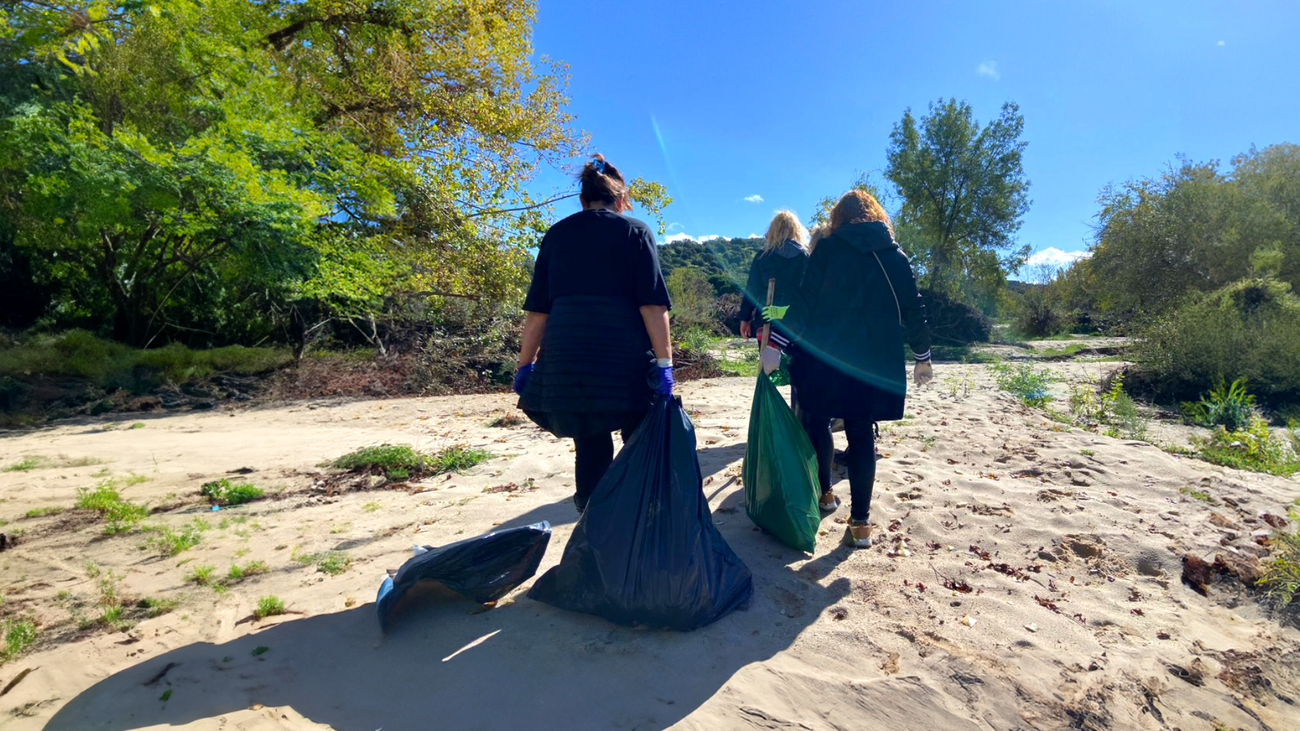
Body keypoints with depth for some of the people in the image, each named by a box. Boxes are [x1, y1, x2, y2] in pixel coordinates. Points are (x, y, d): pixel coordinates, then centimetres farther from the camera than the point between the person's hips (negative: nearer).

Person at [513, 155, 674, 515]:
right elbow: (653, 304, -5)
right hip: (625, 360, -3)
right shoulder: (635, 231, 7)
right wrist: (664, 360, -5)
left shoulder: (557, 234, 14)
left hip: (564, 360, 3)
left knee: (590, 451, 13)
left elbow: (538, 309, 10)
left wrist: (525, 364, 13)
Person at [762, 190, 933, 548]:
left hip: (826, 354, -3)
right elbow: (912, 310, 8)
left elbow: (804, 301, -10)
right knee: (862, 432, 8)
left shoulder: (829, 248, -1)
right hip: (876, 359, 3)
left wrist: (776, 344, -10)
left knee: (817, 421, 16)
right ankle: (860, 522, 8)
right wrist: (923, 357, 17)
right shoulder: (895, 255, 9)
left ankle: (824, 493, 29)